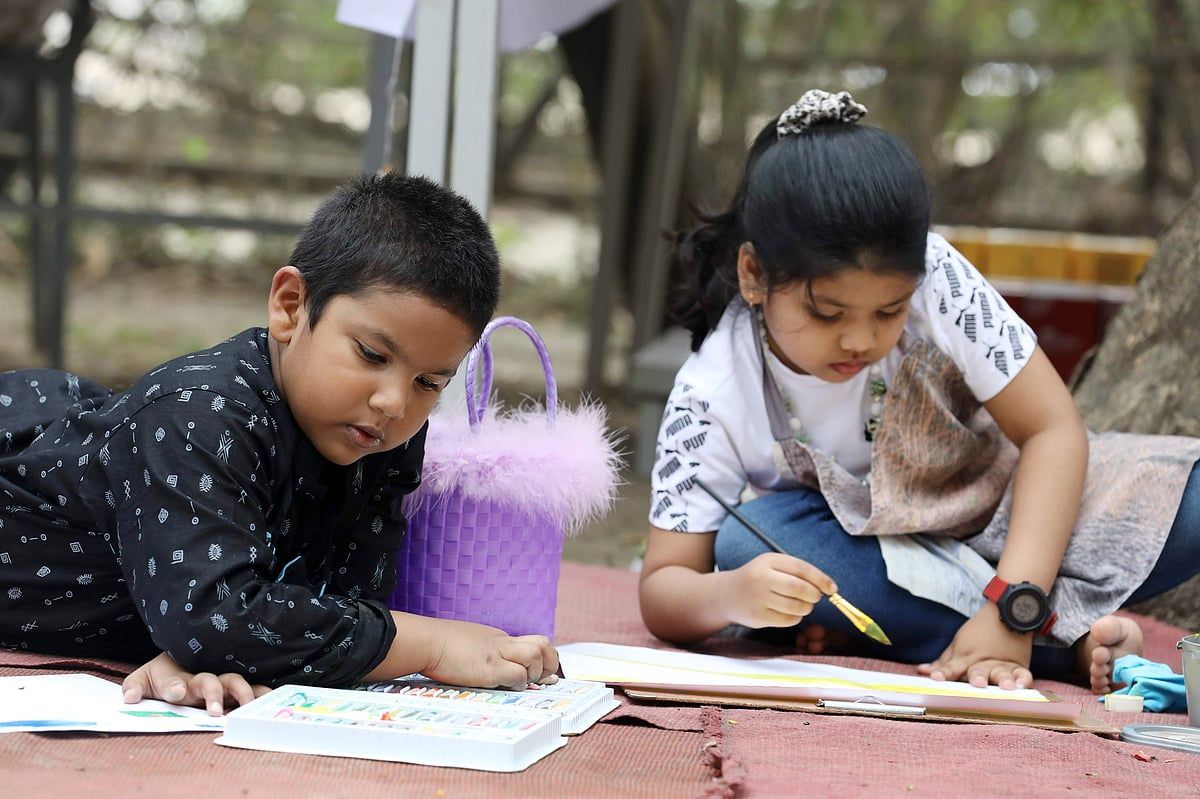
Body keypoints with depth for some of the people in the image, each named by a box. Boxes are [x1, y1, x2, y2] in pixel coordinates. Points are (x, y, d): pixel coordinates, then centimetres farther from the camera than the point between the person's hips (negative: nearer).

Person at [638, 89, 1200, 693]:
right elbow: (662, 590, -21)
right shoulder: (712, 399, -23)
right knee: (748, 542, -35)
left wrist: (1011, 608, -35)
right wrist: (729, 596, -47)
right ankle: (1070, 636, -27)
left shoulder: (934, 278, -24)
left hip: (994, 512, 0)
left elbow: (1053, 429, -22)